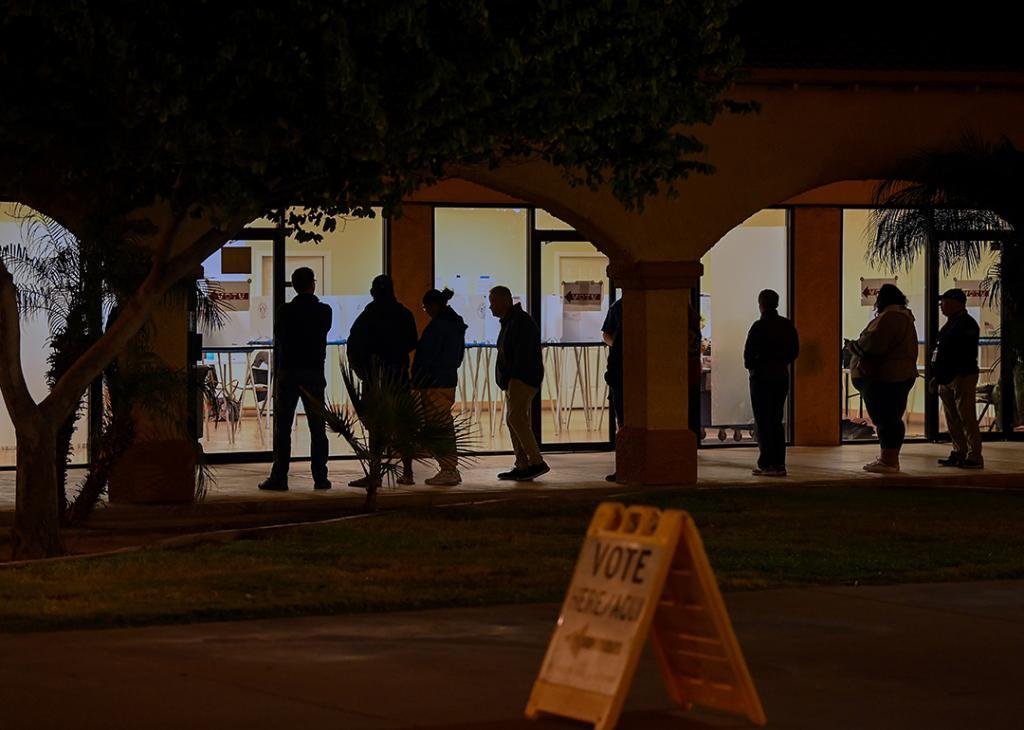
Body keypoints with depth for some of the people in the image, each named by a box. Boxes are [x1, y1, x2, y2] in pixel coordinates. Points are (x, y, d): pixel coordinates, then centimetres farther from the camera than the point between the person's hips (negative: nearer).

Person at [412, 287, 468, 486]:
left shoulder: (437, 326, -16)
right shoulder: (457, 325, 13)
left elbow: (425, 357, -15)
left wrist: (417, 381, -8)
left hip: (434, 384, -9)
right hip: (450, 380, 9)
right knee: (447, 425, 13)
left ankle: (447, 471, -6)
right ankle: (452, 470, 16)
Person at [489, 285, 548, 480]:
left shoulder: (521, 322, -13)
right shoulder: (509, 322, 21)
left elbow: (522, 355, -20)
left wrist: (512, 379, -21)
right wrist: (507, 381, 14)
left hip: (523, 379, -11)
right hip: (514, 381, 11)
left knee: (515, 418, -17)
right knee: (514, 420, 9)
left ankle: (537, 462, -18)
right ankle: (522, 467, 10)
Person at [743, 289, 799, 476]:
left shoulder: (759, 327, -14)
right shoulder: (787, 325, 5)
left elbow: (749, 354, -15)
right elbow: (794, 351, 10)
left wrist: (751, 366, 5)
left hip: (762, 378, -6)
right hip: (781, 376, 6)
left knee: (763, 421, -1)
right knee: (776, 421, 13)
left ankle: (766, 465, -4)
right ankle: (779, 463, 11)